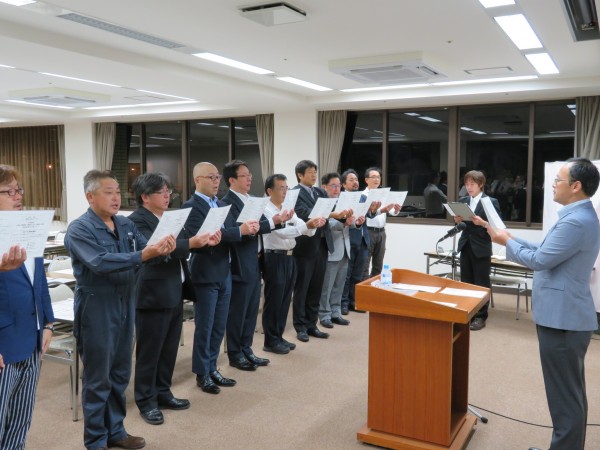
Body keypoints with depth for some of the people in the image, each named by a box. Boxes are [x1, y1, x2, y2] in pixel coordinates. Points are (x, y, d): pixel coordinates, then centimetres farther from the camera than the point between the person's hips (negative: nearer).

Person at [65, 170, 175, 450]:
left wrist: (162, 249, -25)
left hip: (125, 306, 6)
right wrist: (142, 256, -35)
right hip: (97, 310, -6)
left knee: (120, 374, 16)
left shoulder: (126, 225, 8)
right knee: (98, 378, 6)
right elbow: (99, 262, -27)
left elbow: (146, 250, -1)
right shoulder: (79, 229, -13)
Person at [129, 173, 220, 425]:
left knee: (169, 348, 16)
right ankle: (146, 401, 18)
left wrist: (204, 241, -5)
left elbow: (180, 247, 13)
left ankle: (162, 393, 30)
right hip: (153, 296, -8)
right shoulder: (137, 220, -14)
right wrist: (191, 243, -34)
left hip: (174, 293, 8)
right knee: (149, 350, 5)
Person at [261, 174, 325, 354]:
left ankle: (279, 337, 26)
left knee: (285, 300, 14)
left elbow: (302, 229, 5)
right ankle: (270, 341, 13)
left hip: (289, 258, 8)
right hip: (275, 259, -8)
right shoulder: (266, 211, -13)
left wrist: (313, 225, -18)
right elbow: (282, 232, -25)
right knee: (273, 301, 1)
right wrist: (307, 225, -33)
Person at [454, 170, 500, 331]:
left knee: (481, 284, 3)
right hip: (465, 246, 5)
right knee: (465, 282, 12)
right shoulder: (462, 201, 10)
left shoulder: (491, 202, -5)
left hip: (481, 248, -5)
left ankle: (480, 316, 12)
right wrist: (457, 220, -7)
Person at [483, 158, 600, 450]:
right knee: (572, 393, 20)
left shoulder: (576, 222, -23)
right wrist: (509, 239, 11)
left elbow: (539, 260, -19)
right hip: (565, 317, 11)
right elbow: (545, 251, 15)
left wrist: (508, 242, -3)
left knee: (564, 397, 0)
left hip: (562, 320, -11)